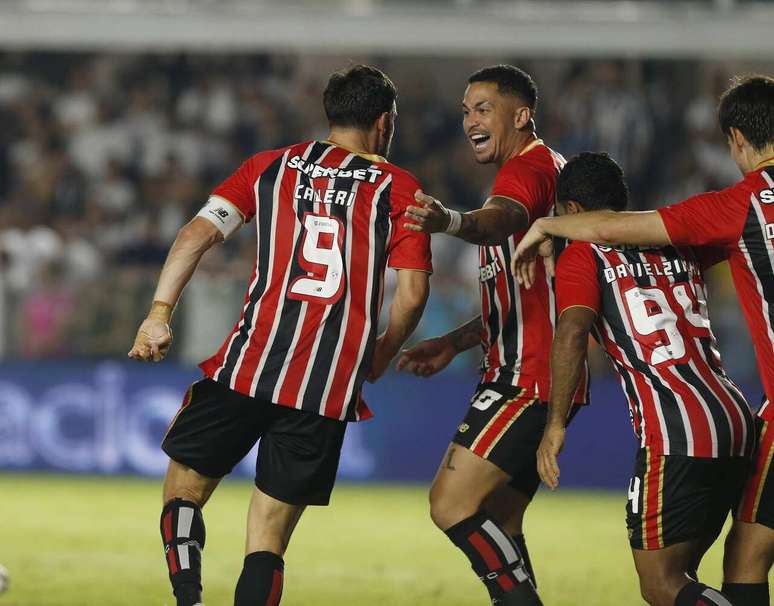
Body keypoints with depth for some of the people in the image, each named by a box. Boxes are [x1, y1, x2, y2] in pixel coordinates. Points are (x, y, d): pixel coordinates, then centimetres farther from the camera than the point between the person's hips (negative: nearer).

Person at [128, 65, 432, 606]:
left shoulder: (271, 167, 14)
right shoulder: (399, 189, 9)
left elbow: (199, 232, 2)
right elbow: (412, 294, 1)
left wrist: (160, 312, -3)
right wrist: (378, 360, 16)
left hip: (251, 360, 0)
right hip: (331, 385, 0)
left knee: (185, 483, 14)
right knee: (269, 535, 3)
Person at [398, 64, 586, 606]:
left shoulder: (528, 168, -11)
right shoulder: (547, 169, 22)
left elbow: (503, 218, -38)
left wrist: (453, 222, -58)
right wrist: (455, 343, 24)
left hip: (526, 379, -11)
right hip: (524, 375, 11)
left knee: (452, 505, -15)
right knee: (497, 524, 12)